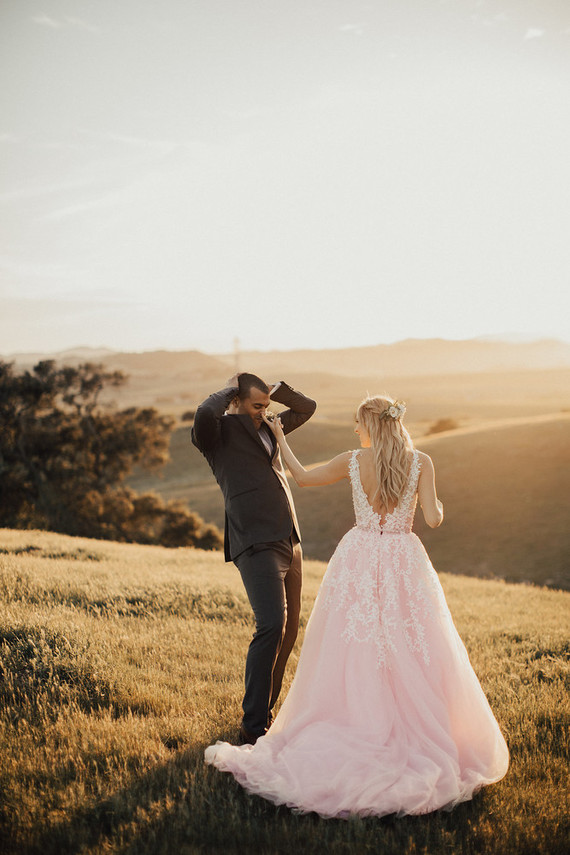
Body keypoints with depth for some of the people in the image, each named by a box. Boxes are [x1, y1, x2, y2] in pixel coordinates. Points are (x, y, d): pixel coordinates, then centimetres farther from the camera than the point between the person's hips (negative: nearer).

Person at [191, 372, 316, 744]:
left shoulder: (267, 428, 20)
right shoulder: (219, 431, -2)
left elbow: (307, 407, 31)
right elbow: (204, 414, -26)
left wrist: (274, 389, 15)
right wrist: (228, 391, -7)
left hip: (289, 543, 9)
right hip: (256, 544, -8)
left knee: (289, 631, 11)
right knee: (272, 626, -20)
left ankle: (264, 710, 24)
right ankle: (254, 727, -11)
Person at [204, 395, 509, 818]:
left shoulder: (352, 461, -4)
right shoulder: (421, 462, -7)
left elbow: (304, 477, 11)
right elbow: (433, 519, -10)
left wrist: (281, 441, 24)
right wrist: (439, 507, 14)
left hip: (359, 562, 1)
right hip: (403, 564, -1)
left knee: (353, 653, 9)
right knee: (413, 657, 7)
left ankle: (357, 737, 15)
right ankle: (420, 740, 10)